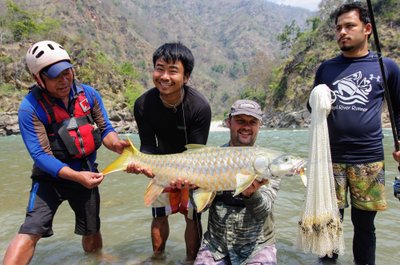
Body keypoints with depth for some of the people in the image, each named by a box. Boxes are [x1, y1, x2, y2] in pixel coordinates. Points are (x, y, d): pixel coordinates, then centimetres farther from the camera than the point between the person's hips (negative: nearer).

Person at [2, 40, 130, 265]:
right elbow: (41, 155, -21)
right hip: (50, 178, -3)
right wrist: (77, 176, -32)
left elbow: (105, 129, -2)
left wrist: (116, 144, -25)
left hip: (87, 174, 4)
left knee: (92, 233, 18)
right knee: (31, 231, -22)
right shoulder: (30, 108, -19)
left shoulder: (89, 94, -8)